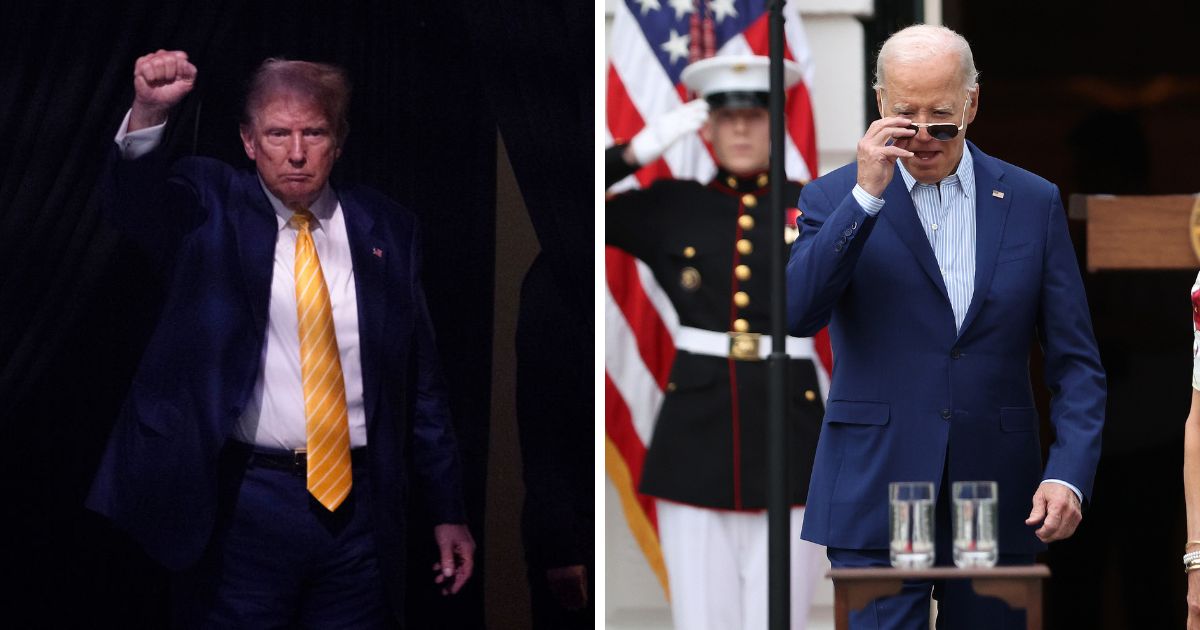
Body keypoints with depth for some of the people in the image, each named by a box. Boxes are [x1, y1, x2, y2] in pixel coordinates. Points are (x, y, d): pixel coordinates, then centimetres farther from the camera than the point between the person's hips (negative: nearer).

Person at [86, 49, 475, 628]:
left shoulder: (386, 229, 9)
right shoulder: (208, 207, 2)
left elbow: (422, 384, 11)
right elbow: (131, 200, -20)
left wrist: (448, 512, 11)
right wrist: (148, 113, -40)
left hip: (359, 504, 3)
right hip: (243, 507, -2)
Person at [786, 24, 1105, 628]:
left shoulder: (1033, 203, 7)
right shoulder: (836, 199, 3)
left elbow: (1075, 363, 6)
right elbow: (796, 313, -14)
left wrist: (1068, 475, -9)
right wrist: (866, 194, -18)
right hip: (876, 501, -2)